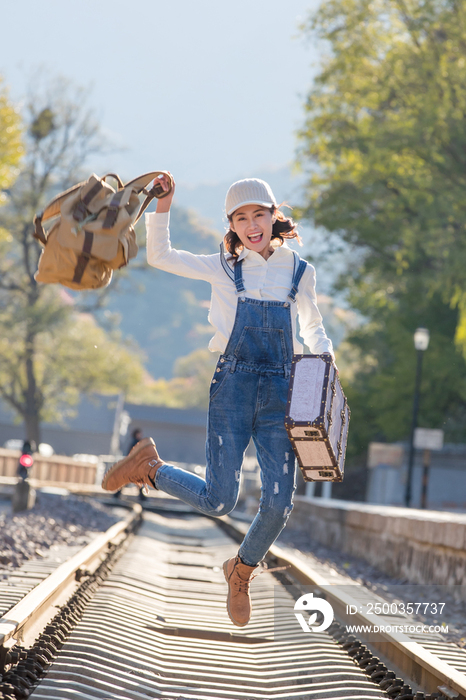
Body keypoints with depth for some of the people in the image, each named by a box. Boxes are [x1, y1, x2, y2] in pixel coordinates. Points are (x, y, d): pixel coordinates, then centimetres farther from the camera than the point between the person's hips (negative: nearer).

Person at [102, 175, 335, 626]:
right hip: (232, 389, -2)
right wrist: (163, 207, -1)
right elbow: (159, 256, 8)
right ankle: (148, 465, 21)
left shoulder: (300, 272, 11)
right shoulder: (223, 268, 7)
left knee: (279, 504, -9)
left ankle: (242, 571, 22)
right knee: (219, 502, -9)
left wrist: (326, 356, 7)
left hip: (279, 394, 2)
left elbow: (313, 327, 25)